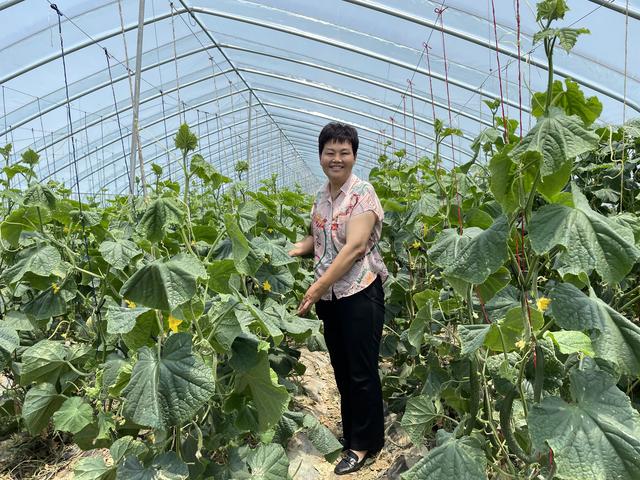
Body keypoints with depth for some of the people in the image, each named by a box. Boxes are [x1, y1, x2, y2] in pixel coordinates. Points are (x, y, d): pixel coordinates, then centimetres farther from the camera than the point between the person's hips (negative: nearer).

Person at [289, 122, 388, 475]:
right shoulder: (321, 196, 10)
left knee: (361, 372, 5)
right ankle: (351, 434, 36)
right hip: (329, 296, 7)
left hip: (360, 294, -7)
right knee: (341, 370, 17)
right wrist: (285, 253, 2)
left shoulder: (362, 193, -12)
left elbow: (355, 247, -22)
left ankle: (365, 443, 23)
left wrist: (316, 288, -24)